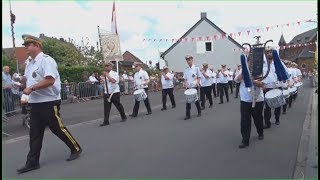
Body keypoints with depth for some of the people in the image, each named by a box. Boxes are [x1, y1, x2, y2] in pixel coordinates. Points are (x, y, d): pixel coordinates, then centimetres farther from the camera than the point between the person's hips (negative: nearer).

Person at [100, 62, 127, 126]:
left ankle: (123, 117, 30)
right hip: (107, 93, 5)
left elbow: (113, 81, -28)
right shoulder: (106, 74, 12)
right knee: (106, 107, 0)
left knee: (118, 105, 8)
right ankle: (106, 121, 4)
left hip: (115, 93, -5)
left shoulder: (115, 73, -8)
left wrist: (107, 75, -23)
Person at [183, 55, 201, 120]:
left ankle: (199, 112, 26)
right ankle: (187, 115, 5)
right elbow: (185, 78, 12)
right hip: (188, 87, 3)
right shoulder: (186, 69, 9)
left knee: (196, 100, 6)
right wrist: (185, 83, -7)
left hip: (195, 87, -3)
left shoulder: (196, 68, -1)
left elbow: (199, 77, 1)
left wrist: (197, 82, -17)